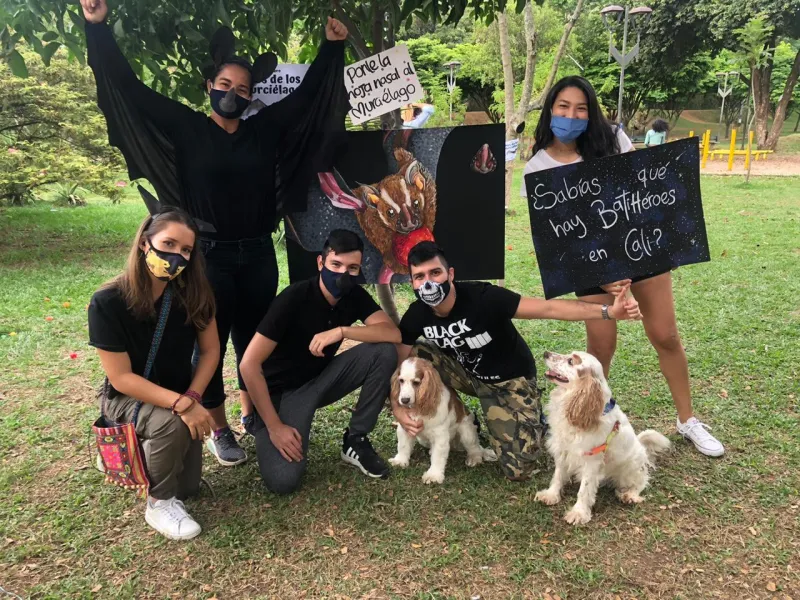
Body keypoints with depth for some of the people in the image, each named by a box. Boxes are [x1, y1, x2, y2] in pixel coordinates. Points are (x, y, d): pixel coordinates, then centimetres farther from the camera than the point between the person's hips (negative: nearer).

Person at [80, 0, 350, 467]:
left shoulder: (265, 129, 6)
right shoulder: (187, 128, -1)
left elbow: (306, 93, 12)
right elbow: (130, 87, -4)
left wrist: (332, 46, 15)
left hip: (258, 256, 3)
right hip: (208, 256, -3)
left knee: (253, 339, 14)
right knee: (209, 343, 5)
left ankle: (253, 416, 32)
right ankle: (219, 430, 20)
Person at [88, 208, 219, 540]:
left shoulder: (194, 293, -15)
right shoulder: (108, 302, -26)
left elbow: (210, 351, -6)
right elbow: (121, 378, -24)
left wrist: (191, 398, -21)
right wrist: (180, 404, -36)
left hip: (179, 399, 4)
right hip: (128, 399, -4)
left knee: (188, 487, 4)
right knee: (171, 423, -36)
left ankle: (148, 448, 34)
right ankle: (159, 503, -9)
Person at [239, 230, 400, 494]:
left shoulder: (355, 296, -7)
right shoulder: (294, 298, -24)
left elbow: (393, 333, -21)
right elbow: (249, 364, -25)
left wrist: (342, 331, -33)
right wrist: (274, 426, -25)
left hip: (320, 379, 5)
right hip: (281, 391, -5)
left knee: (385, 352, -19)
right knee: (283, 480, -26)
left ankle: (355, 440, -4)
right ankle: (262, 425, 7)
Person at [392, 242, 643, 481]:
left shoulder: (483, 298, -32)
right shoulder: (416, 316, -16)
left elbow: (549, 308, -36)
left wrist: (608, 311, -46)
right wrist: (399, 410, -23)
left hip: (509, 381, -4)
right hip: (467, 373, 4)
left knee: (518, 470, -12)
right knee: (414, 357, -21)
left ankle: (532, 421, 21)